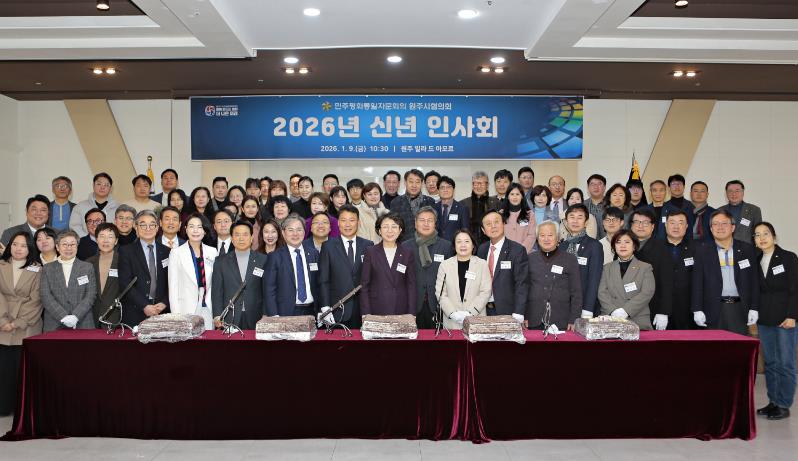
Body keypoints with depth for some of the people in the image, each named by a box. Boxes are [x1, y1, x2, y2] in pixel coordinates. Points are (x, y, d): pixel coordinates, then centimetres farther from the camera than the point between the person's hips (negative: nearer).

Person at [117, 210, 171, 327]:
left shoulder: (167, 252, 11)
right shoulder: (126, 251, 4)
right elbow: (125, 283, -5)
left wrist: (164, 303, -8)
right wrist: (144, 306, -13)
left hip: (162, 313, 2)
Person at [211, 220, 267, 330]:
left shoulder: (263, 260, 6)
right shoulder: (221, 261, 9)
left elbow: (267, 290, 6)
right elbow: (217, 291, 6)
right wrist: (217, 316, -5)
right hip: (229, 320, 0)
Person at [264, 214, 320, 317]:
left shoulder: (313, 253, 10)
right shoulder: (275, 257, -1)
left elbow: (319, 284, 12)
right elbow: (269, 289, -3)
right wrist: (274, 316, -12)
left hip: (311, 312, 3)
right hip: (286, 313, -3)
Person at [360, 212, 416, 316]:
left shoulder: (407, 254, 7)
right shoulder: (370, 252, 3)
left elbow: (411, 285, 6)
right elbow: (364, 285, 2)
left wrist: (411, 314, -2)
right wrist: (366, 314, -5)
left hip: (401, 311, 1)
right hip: (376, 311, -1)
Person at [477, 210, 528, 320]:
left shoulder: (517, 250, -9)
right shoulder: (482, 249, 9)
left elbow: (522, 285, -13)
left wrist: (518, 315, -20)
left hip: (506, 311, -4)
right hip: (484, 310, 4)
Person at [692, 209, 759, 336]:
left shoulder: (746, 249, 8)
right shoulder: (703, 251, 5)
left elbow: (754, 280, 7)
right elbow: (697, 283, 2)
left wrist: (754, 308, 2)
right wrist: (697, 310, -4)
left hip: (739, 309, 1)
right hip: (714, 310, -1)